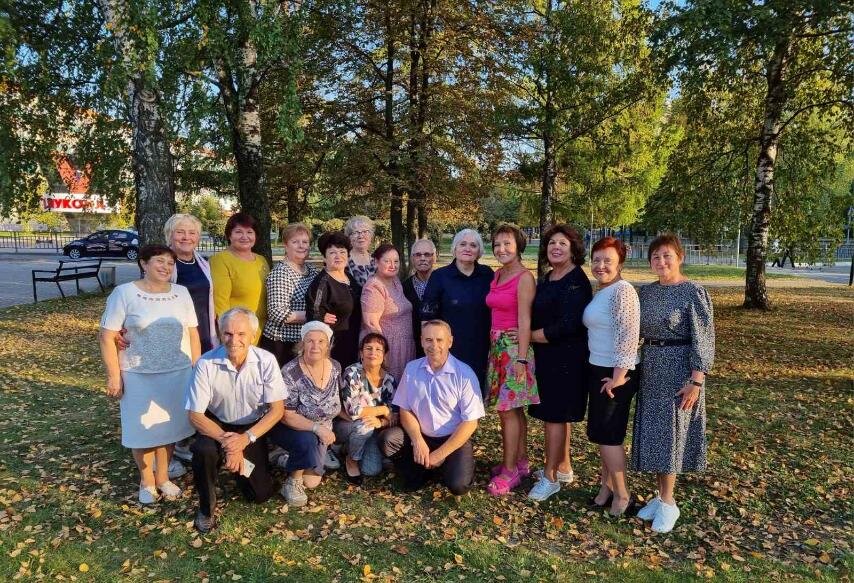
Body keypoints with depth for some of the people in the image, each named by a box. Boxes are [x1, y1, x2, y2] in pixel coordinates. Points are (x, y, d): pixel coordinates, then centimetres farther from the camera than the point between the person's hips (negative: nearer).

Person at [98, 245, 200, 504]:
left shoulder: (181, 293, 4)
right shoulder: (124, 293, -8)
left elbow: (193, 333, 8)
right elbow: (107, 337, -8)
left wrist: (197, 368, 6)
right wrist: (114, 375, -11)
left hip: (178, 373, 3)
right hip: (139, 375, -3)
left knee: (168, 426, 12)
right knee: (143, 429, 8)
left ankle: (163, 478, 31)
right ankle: (147, 482, 27)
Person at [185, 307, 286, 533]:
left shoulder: (266, 361, -19)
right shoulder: (206, 364, -22)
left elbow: (277, 409, -16)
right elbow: (195, 415, -18)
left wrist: (246, 438, -29)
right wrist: (226, 441, -31)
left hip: (253, 429, 1)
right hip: (217, 425, -1)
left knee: (260, 494, -3)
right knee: (204, 451, -35)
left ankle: (242, 464, 31)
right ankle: (206, 509, -6)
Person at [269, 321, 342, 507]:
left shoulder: (335, 367, -7)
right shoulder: (290, 372, -23)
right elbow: (286, 415, -23)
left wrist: (326, 431, 4)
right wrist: (317, 427, -33)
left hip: (321, 432, 5)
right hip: (289, 428, -5)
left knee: (311, 482, -6)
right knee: (308, 440, -37)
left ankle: (290, 458, 26)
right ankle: (292, 482, -9)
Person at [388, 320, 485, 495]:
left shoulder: (465, 374, -13)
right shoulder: (411, 369, -2)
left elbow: (470, 423, -12)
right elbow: (405, 410, 1)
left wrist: (440, 454, -14)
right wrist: (418, 441, -16)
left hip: (454, 439, -3)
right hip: (421, 436, 3)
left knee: (458, 486, -24)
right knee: (388, 439, -22)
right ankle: (418, 473, 3)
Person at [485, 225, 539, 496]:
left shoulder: (524, 277, -11)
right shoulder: (497, 275, 11)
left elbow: (525, 320, -14)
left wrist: (521, 359, -17)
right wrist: (494, 346, 10)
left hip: (514, 346, -7)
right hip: (497, 345, 7)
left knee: (507, 409, -4)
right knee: (514, 408, 13)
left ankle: (509, 470, 7)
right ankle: (521, 461, 24)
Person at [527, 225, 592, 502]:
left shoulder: (576, 281, -15)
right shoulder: (546, 278, 12)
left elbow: (567, 325, -21)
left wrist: (530, 335, -13)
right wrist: (531, 337, 1)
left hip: (565, 357, -8)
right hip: (546, 355, 8)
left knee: (555, 414, -2)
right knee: (557, 413, 16)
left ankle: (550, 477, 8)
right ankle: (563, 468, 30)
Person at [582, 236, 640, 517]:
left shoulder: (622, 291, -16)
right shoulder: (601, 291, 13)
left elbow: (628, 336, -23)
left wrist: (618, 376, -23)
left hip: (615, 373, -9)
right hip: (598, 369, 9)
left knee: (607, 434, -1)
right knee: (602, 433, 15)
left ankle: (622, 496, 12)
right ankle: (607, 487, 27)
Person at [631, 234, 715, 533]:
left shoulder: (694, 293, -11)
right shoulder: (646, 292, 7)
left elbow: (703, 341, -14)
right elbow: (635, 330, 15)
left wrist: (696, 381, -19)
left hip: (679, 371, -6)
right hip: (650, 370, 6)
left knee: (670, 433, 0)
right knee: (653, 432, 10)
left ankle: (668, 503, 13)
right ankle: (662, 495, 24)